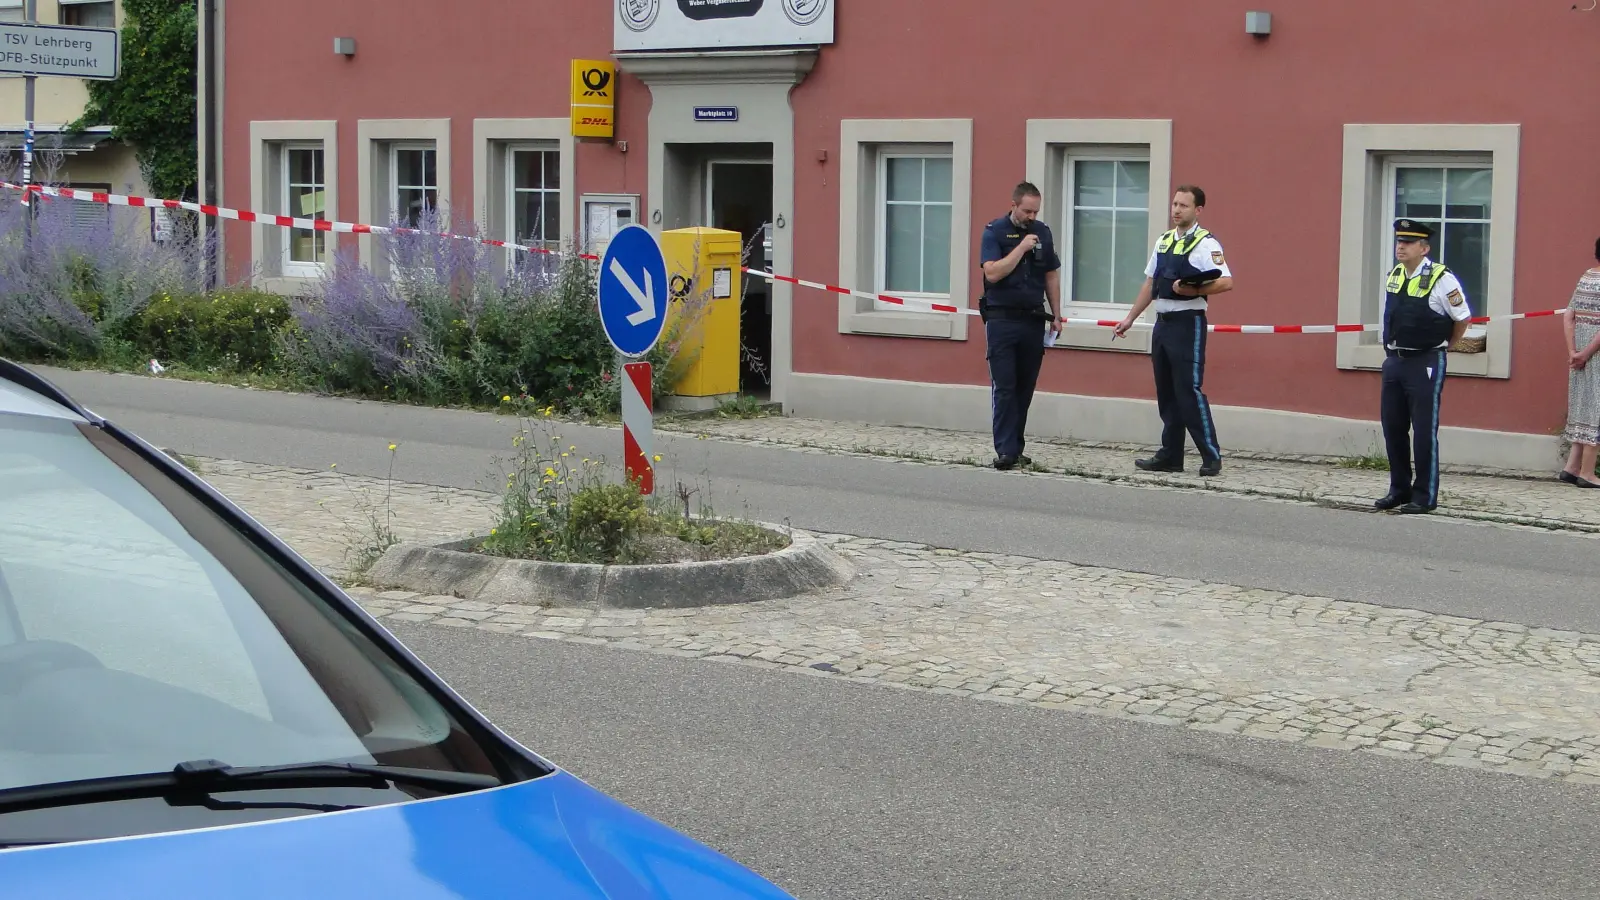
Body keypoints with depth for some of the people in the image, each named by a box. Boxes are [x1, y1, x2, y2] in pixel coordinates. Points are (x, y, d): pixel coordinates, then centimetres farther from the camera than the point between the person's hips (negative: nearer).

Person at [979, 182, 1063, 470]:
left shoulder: (1042, 232, 9)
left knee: (1025, 388, 6)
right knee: (1004, 387, -6)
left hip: (1034, 320, 4)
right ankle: (1006, 450, -7)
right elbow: (992, 273, -15)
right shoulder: (995, 232, -3)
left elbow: (1051, 276, 15)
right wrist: (1022, 247, -17)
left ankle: (1016, 447, 11)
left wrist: (1056, 315, 11)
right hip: (1002, 319, -4)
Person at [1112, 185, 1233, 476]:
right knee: (1166, 394, 10)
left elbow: (1226, 282, -19)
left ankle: (1211, 456, -1)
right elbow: (1150, 283, 21)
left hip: (1188, 323, -8)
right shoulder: (1163, 241, 15)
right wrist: (1130, 318, 19)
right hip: (1162, 323, 8)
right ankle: (1170, 456, 17)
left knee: (1189, 391, -8)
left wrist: (1194, 290, -29)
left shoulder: (1206, 244, -9)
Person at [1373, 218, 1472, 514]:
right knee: (1393, 428, 10)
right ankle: (1399, 489, 23)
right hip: (1394, 361, 7)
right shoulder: (1393, 276, 8)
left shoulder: (1441, 279, -12)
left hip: (1425, 364, -6)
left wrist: (1443, 347, 10)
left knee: (1424, 431, -2)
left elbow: (1462, 318, -1)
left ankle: (1425, 496, 6)